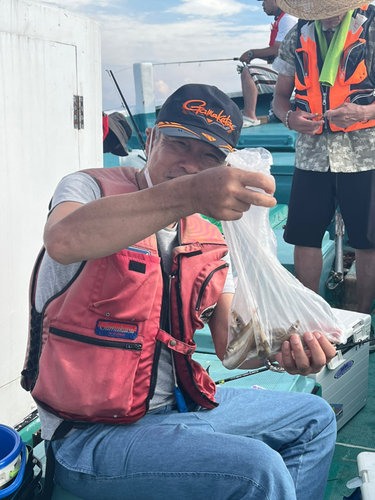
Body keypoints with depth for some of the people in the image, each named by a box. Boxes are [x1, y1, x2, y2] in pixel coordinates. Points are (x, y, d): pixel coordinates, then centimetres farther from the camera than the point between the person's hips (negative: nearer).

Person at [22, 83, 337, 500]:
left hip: (176, 404, 7)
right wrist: (188, 195, -46)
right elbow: (64, 241, -36)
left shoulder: (209, 240, 7)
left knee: (315, 419, 15)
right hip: (93, 434, -7)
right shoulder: (90, 188, -11)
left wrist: (280, 348, -20)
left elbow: (231, 342, 2)